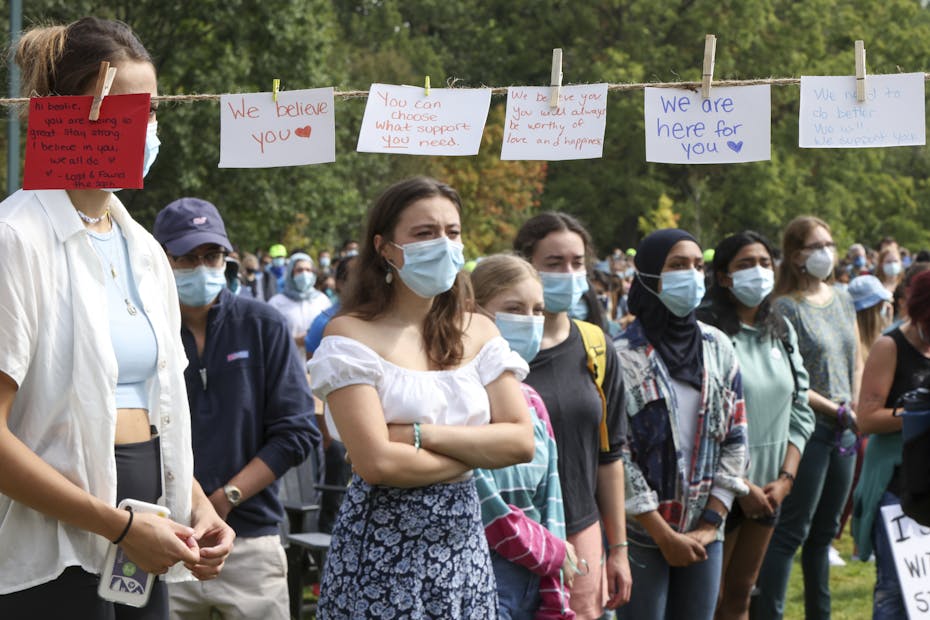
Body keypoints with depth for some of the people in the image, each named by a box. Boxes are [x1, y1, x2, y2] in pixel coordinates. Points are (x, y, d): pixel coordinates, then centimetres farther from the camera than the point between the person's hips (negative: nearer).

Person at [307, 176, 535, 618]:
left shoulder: (477, 333, 9)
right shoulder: (351, 334, -7)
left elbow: (522, 441, -1)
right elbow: (376, 461, -17)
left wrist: (424, 435, -13)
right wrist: (476, 451, -5)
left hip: (464, 544, 4)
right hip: (382, 549, -4)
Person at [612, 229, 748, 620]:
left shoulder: (718, 348, 7)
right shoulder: (624, 356, -9)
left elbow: (735, 440, 8)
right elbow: (616, 456, -12)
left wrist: (710, 525, -1)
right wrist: (665, 535, -11)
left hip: (704, 534, 5)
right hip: (641, 535, -5)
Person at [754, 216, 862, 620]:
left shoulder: (843, 299, 11)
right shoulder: (785, 307, -10)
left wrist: (854, 409, 6)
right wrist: (837, 410, -12)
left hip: (844, 433, 7)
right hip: (808, 430, -7)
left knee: (824, 532, 14)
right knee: (791, 532, -7)